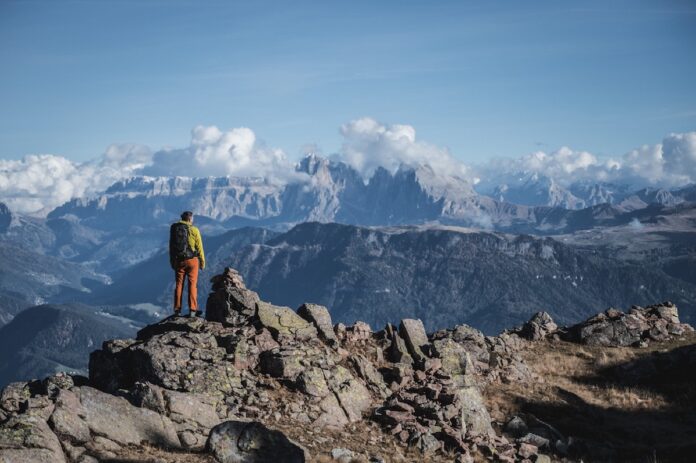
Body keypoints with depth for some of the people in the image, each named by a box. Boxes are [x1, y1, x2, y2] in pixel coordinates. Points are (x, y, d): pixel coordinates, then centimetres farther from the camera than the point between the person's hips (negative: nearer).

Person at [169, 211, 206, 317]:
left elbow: (171, 247, 7)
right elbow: (199, 247, -6)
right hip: (192, 260, -3)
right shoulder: (194, 230, -8)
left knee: (179, 285, 8)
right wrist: (202, 261, 4)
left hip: (178, 261, 3)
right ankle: (192, 310, 0)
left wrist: (172, 262, 16)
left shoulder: (174, 229, 2)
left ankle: (177, 310, 8)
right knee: (192, 285, 2)